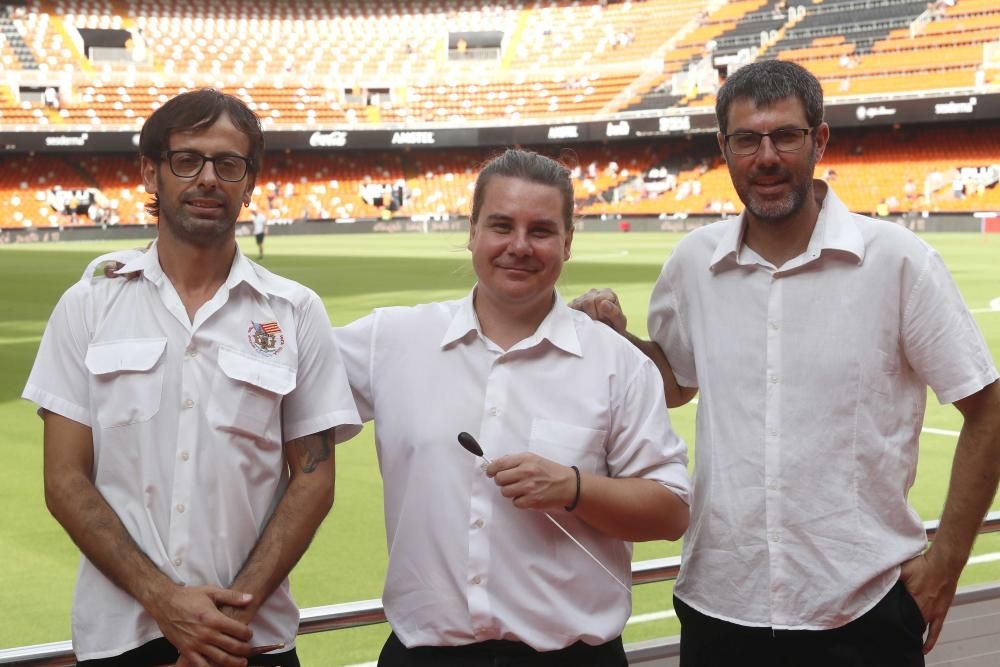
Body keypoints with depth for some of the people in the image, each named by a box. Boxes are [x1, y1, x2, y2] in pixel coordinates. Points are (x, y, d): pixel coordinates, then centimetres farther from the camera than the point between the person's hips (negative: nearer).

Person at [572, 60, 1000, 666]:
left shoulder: (899, 262, -8)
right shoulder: (693, 263, 2)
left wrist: (945, 561, -4)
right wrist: (617, 339, -2)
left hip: (863, 609, -3)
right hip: (718, 604, 3)